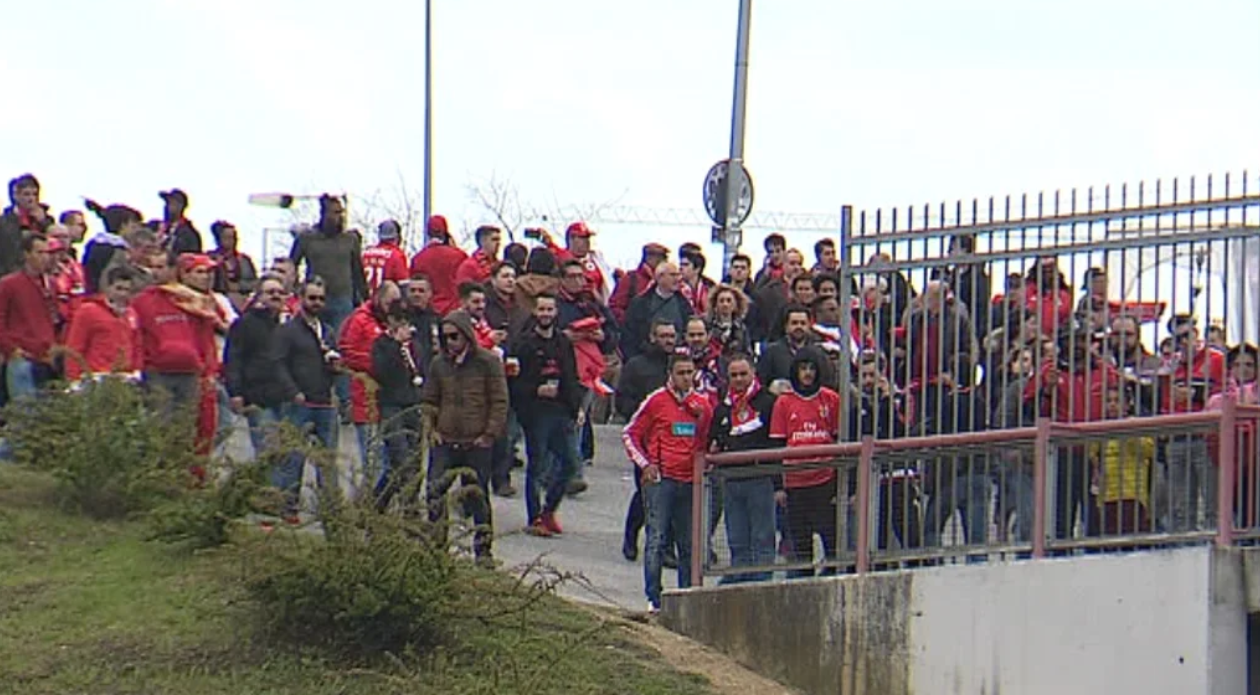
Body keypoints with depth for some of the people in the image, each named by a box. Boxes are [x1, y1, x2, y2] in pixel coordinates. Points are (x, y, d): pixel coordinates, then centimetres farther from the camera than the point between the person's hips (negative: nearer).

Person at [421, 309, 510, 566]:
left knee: (478, 496, 4)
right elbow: (428, 399, 18)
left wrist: (490, 434, -8)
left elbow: (500, 402, -3)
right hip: (445, 442, 3)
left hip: (477, 442, -3)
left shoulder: (488, 362, -4)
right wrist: (431, 427, 4)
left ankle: (483, 548, 13)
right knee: (435, 491, -5)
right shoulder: (440, 364, 8)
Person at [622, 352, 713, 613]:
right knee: (657, 539, -9)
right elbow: (629, 435, 5)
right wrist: (645, 464, -4)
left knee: (689, 543, 7)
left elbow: (708, 441, 24)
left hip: (691, 480, 4)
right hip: (660, 479, -4)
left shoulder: (703, 404, 11)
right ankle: (653, 599, -8)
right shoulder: (656, 401, 0)